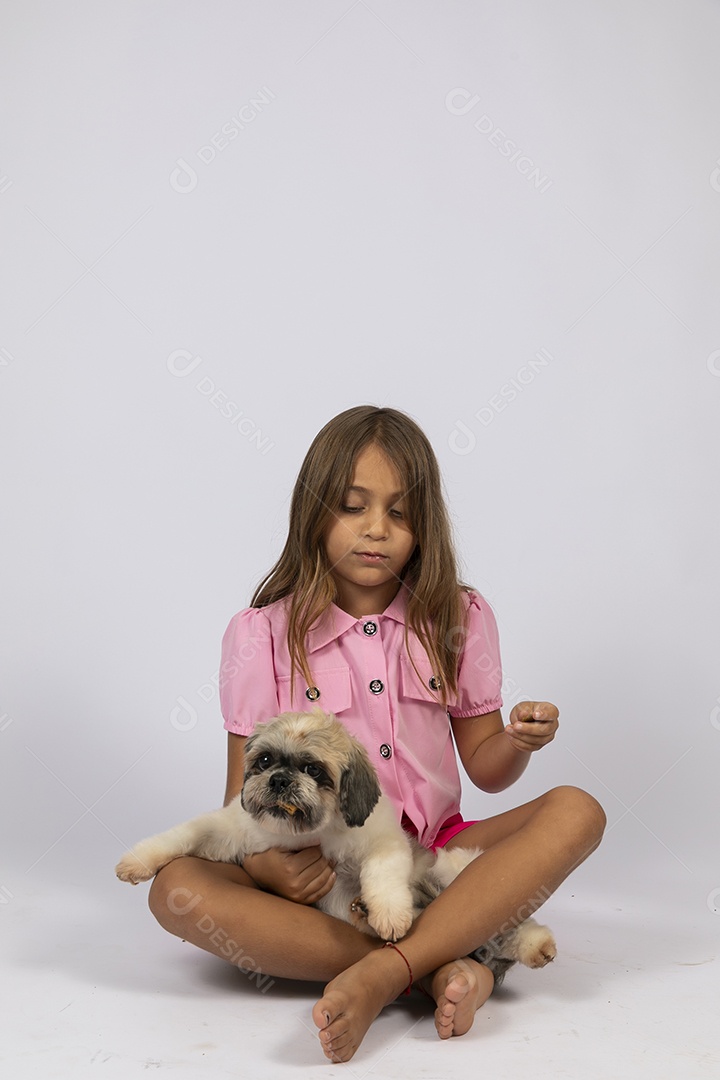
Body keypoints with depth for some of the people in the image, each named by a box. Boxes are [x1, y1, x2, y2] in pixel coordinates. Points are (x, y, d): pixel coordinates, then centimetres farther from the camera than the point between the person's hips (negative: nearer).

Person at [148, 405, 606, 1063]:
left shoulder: (458, 618, 3)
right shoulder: (263, 635, -3)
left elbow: (484, 768, 7)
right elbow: (244, 792, -3)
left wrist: (520, 743, -16)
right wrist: (267, 866, -24)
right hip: (317, 875, -1)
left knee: (576, 812, -23)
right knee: (176, 890, -29)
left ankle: (381, 975, -35)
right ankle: (437, 971, -32)